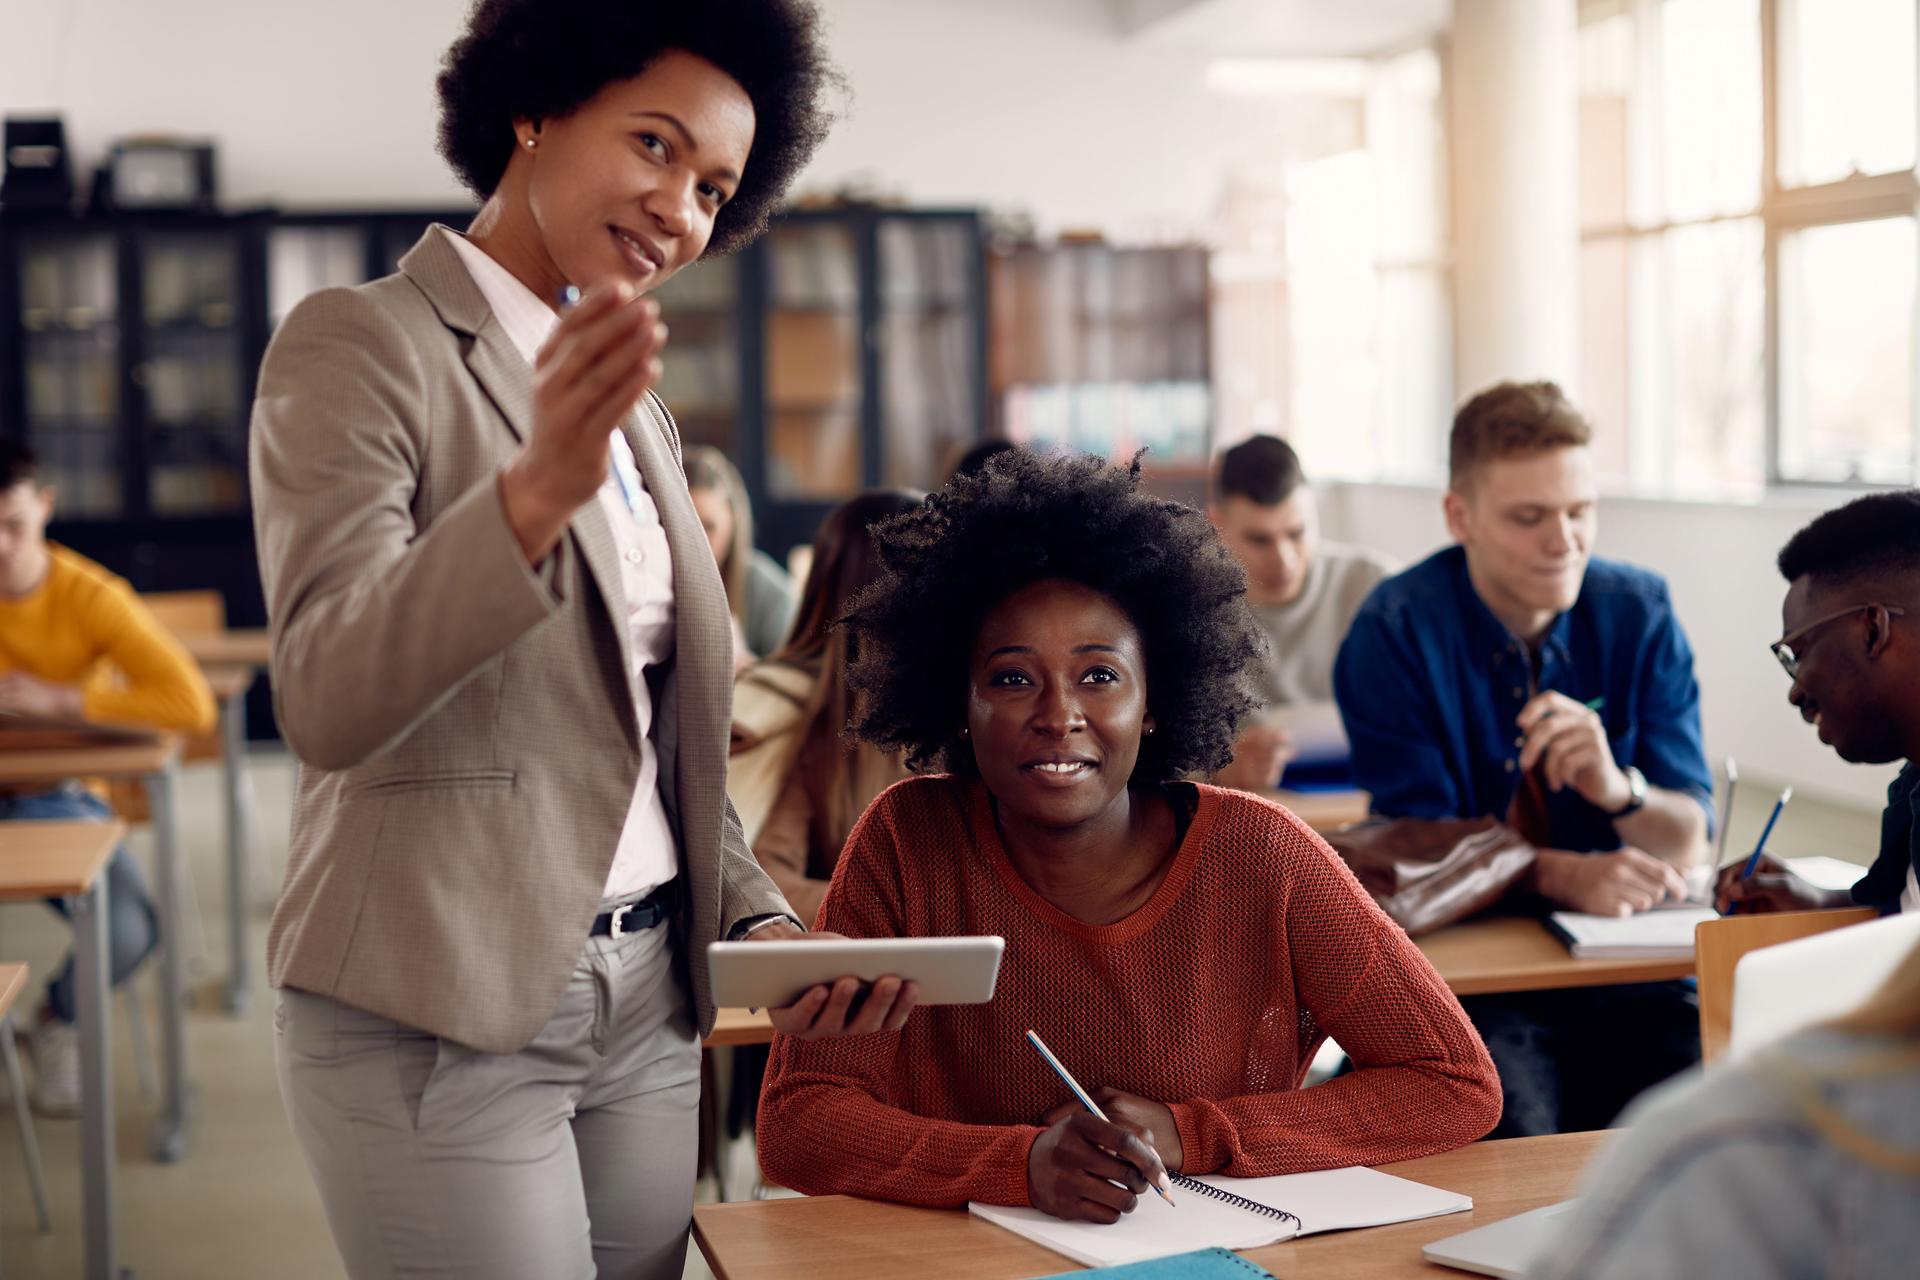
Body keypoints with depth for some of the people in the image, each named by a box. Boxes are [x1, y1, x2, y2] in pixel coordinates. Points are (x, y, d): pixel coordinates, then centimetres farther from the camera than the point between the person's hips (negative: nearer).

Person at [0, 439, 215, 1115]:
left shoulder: (92, 597, -14)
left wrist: (59, 700, -27)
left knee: (127, 932, -26)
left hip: (62, 798, -1)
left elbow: (191, 704, -26)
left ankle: (59, 1020, 11)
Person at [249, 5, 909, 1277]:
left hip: (647, 1005, 7)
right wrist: (538, 489, -37)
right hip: (440, 1019, -7)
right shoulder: (361, 343, -8)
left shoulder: (640, 414, 14)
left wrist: (761, 925, 2)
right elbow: (329, 703, -22)